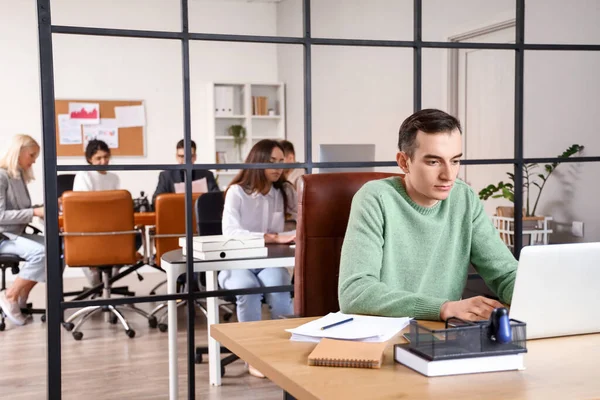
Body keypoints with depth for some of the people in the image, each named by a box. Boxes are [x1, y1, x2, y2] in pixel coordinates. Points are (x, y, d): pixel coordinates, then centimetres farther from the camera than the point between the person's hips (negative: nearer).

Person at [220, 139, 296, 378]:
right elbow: (230, 232, -23)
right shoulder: (237, 192, -8)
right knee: (248, 288, -35)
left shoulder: (285, 191, 5)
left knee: (278, 286, -33)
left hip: (271, 262, 2)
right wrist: (274, 238, -31)